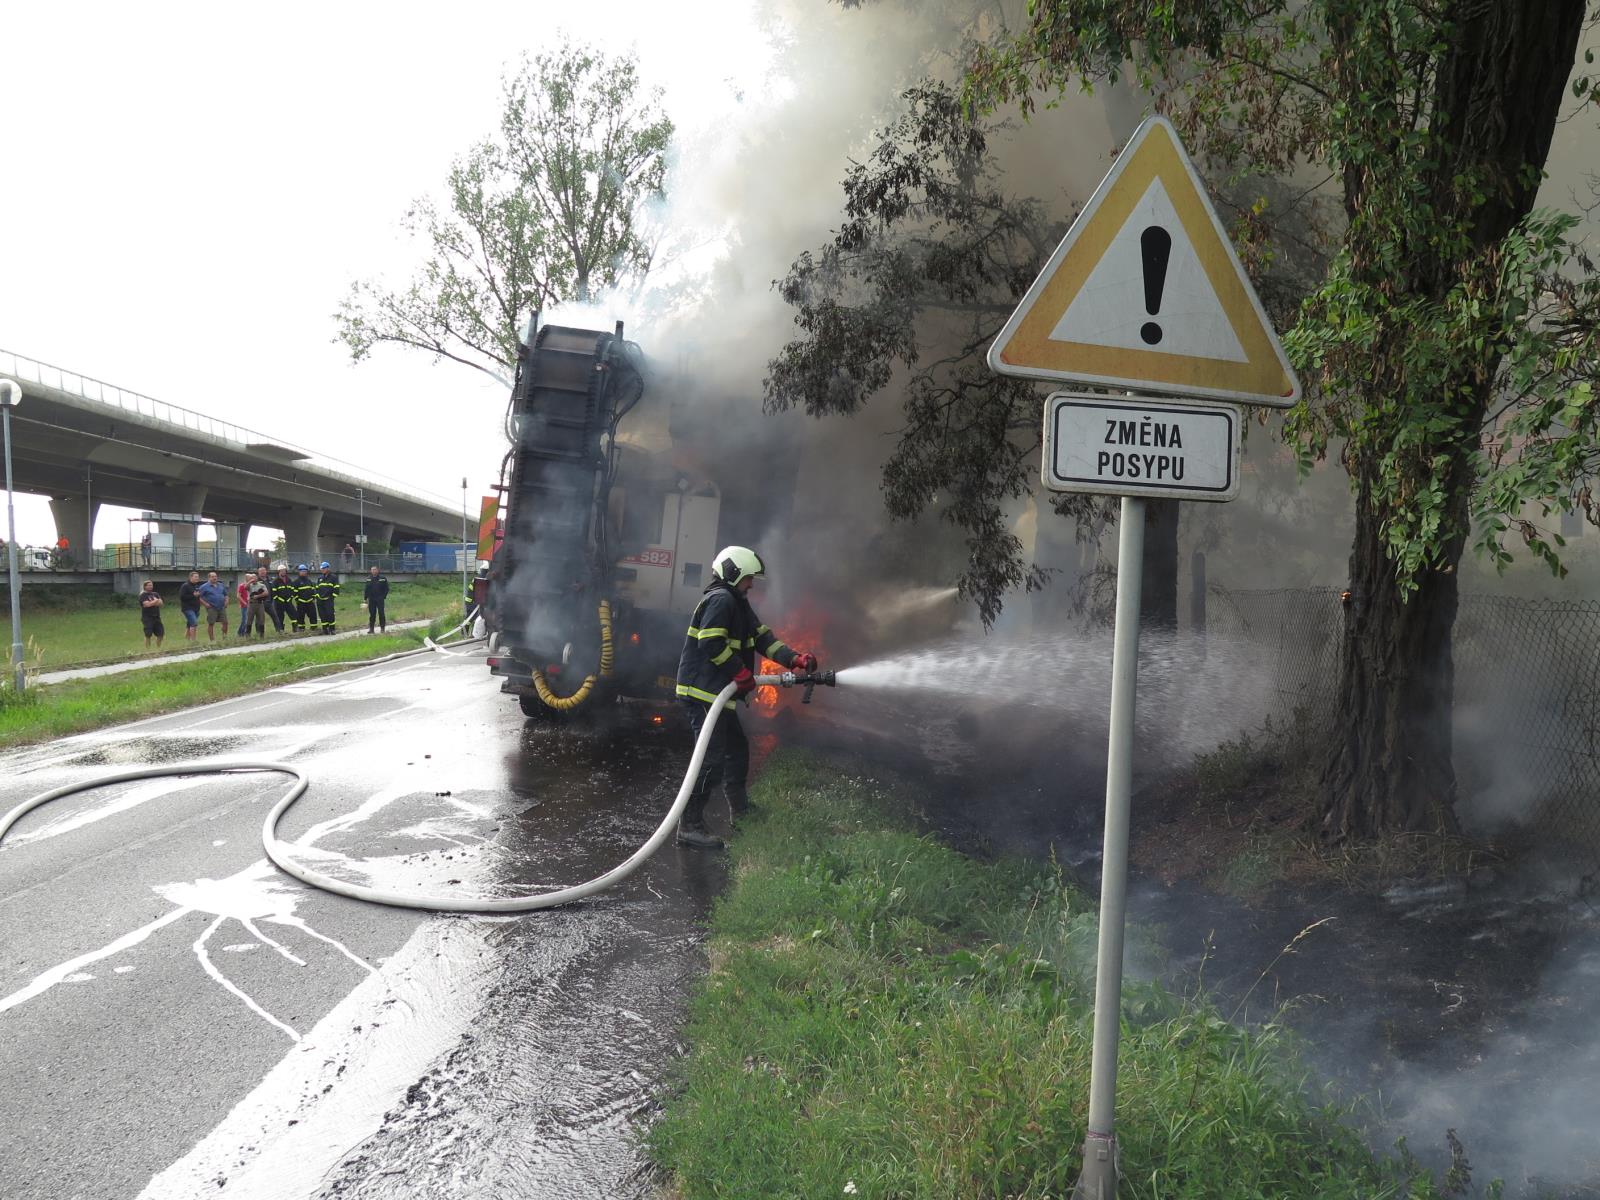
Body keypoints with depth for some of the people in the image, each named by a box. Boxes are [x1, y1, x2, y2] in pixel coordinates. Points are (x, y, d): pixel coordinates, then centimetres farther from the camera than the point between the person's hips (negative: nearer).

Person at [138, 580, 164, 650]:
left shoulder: (156, 594, 15)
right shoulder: (143, 595, -3)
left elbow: (160, 603, 2)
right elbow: (147, 604, -17)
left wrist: (152, 603, -13)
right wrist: (155, 601, -4)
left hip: (156, 617, 6)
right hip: (147, 618, -6)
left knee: (161, 634, 4)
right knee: (148, 635, -8)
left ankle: (158, 648, 17)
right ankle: (147, 650, -3)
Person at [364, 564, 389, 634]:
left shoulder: (383, 578, -2)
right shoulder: (369, 579, 8)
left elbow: (386, 588, 1)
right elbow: (366, 589, 12)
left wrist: (384, 596, -8)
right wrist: (365, 598, 7)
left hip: (380, 599, -3)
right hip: (371, 599, 3)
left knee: (381, 614, -1)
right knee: (372, 614, 6)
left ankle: (382, 628, 5)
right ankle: (371, 628, 11)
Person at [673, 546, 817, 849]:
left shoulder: (738, 604, 19)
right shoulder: (720, 599, -14)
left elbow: (762, 637, 14)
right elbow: (711, 643, -24)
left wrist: (794, 658, 1)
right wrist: (741, 674, -17)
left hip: (718, 694, 11)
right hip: (702, 692, -11)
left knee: (737, 749, 22)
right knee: (712, 759, -13)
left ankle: (740, 811, 36)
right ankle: (689, 826, -10)